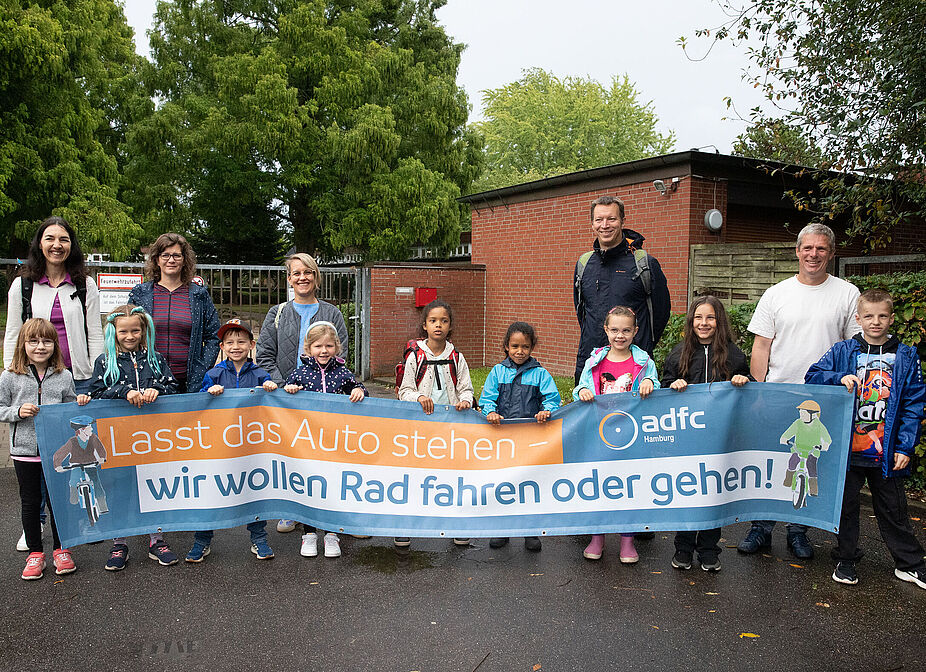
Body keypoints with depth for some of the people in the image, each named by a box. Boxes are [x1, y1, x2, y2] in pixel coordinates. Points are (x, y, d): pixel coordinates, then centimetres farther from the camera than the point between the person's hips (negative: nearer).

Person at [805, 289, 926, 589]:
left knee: (893, 508, 13)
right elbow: (813, 376, -2)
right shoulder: (842, 351, 0)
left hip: (887, 452, 0)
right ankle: (845, 559, 27)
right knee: (845, 505, 11)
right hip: (847, 448, 0)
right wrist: (839, 378, -22)